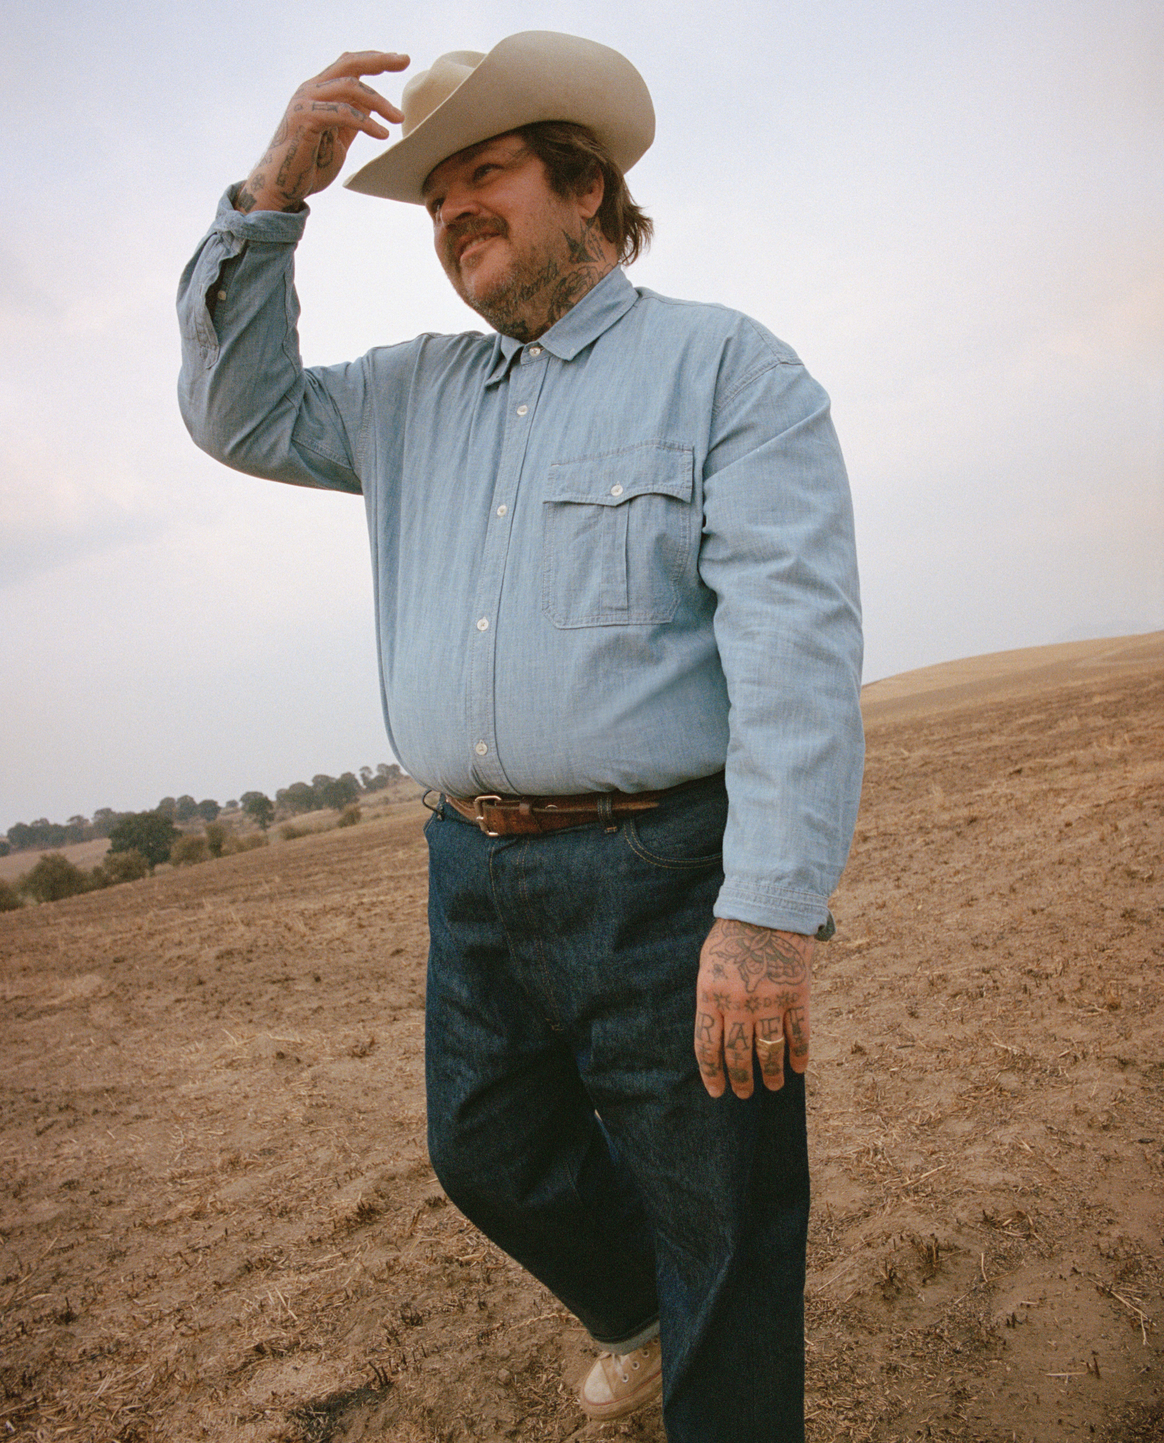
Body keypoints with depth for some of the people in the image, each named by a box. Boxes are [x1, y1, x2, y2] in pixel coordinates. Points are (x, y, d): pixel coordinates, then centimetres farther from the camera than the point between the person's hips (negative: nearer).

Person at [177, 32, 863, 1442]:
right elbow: (240, 410, 18)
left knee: (721, 1233, 8)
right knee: (488, 1156, 24)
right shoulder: (415, 394, 16)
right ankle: (633, 1313, 52)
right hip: (473, 878, 7)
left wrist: (771, 912, -23)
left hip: (663, 877, -6)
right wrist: (274, 195, 6)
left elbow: (798, 641, -15)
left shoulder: (726, 364, -4)